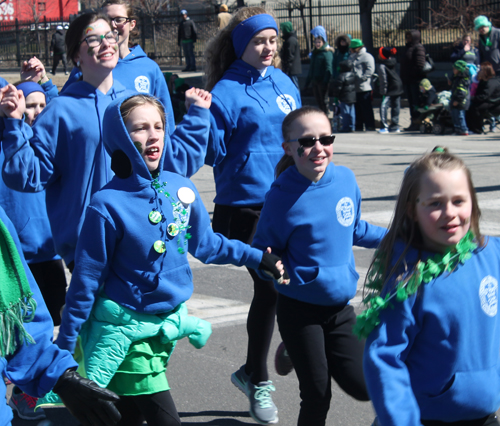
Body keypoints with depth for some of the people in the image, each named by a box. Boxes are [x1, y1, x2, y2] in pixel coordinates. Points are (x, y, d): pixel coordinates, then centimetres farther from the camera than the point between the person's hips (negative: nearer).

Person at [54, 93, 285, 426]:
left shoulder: (182, 189, -1)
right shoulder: (108, 204, -17)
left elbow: (204, 243, 17)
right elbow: (87, 279, -11)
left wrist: (257, 257, 20)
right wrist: (64, 347, -7)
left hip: (168, 323, 6)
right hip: (126, 330, -6)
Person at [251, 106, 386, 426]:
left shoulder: (345, 179, -4)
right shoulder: (282, 196, -17)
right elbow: (264, 250, -8)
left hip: (340, 306, 4)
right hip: (299, 309, -4)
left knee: (363, 386, 5)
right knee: (317, 397, 1)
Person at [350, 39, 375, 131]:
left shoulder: (367, 57, -6)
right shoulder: (352, 57, 19)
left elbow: (370, 70, -16)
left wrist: (362, 78, -21)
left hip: (364, 88, -8)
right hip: (353, 88, 8)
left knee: (366, 109, -5)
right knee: (357, 109, 12)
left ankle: (370, 127, -2)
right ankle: (358, 128, 19)